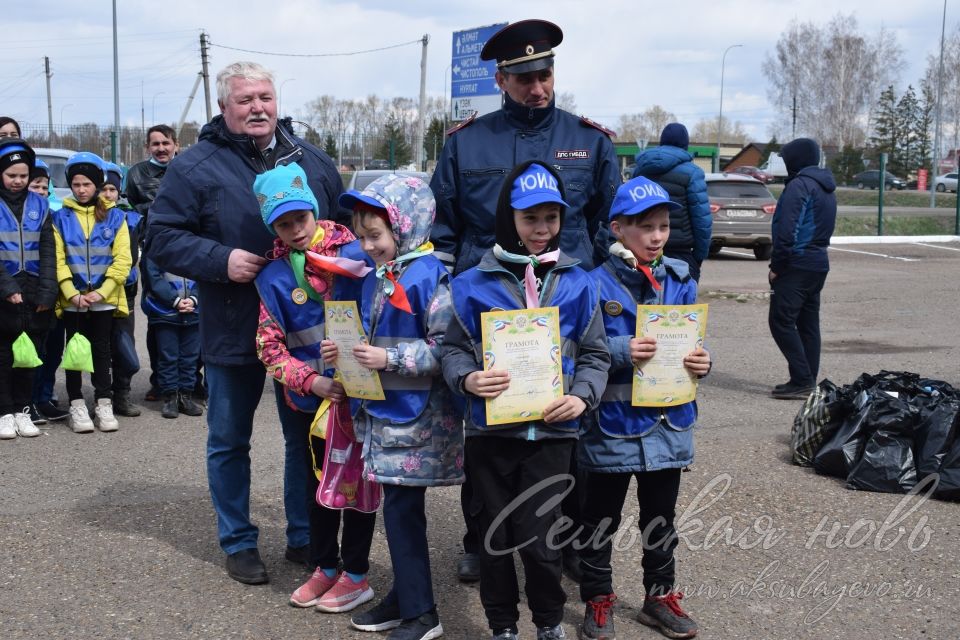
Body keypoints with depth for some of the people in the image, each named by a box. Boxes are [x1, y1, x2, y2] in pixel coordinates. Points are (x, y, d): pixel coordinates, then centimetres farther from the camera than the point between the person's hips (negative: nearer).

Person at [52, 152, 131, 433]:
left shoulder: (115, 217, 3)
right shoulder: (61, 217, 2)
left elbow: (122, 258, -2)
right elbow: (58, 259, -3)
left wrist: (103, 291, -11)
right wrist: (72, 293, -13)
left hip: (104, 299, 0)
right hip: (72, 299, 0)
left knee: (101, 350, 7)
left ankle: (104, 403, 13)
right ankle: (76, 405, 13)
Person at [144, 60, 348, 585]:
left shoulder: (313, 162, 7)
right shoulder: (195, 166, -5)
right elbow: (162, 238, -7)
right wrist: (222, 260, -20)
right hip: (233, 330, -2)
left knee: (308, 435, 12)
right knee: (229, 442, 10)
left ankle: (304, 536, 28)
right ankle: (238, 542, 27)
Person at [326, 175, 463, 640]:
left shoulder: (428, 277, -15)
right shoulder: (375, 279, 11)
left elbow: (444, 348, -20)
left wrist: (391, 358, -22)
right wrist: (345, 352, 4)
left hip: (417, 418, -8)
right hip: (384, 411, 8)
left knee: (403, 510, -2)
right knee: (397, 507, 15)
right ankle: (406, 595, 29)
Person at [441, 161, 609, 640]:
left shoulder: (577, 284, 3)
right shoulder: (474, 284, -1)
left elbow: (595, 354, 6)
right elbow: (454, 347, 4)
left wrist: (582, 396, -10)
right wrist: (468, 379, -16)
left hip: (551, 431, 0)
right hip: (490, 430, 1)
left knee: (538, 537, 1)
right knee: (496, 536, 12)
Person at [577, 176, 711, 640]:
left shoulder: (681, 281, 3)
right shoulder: (596, 284, -11)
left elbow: (692, 344, 10)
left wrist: (701, 363, -11)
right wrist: (620, 351, -26)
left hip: (668, 423, 4)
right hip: (612, 423, -4)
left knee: (660, 516, 18)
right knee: (602, 518, 11)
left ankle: (660, 596, 35)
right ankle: (598, 601, 27)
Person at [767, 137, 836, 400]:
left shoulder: (799, 185, -13)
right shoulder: (827, 188, 18)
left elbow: (787, 230, -20)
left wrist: (776, 266, -14)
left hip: (796, 264, -9)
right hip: (819, 263, 9)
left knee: (781, 321, -7)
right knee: (808, 323, 11)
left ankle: (801, 380, -11)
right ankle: (808, 382, 13)